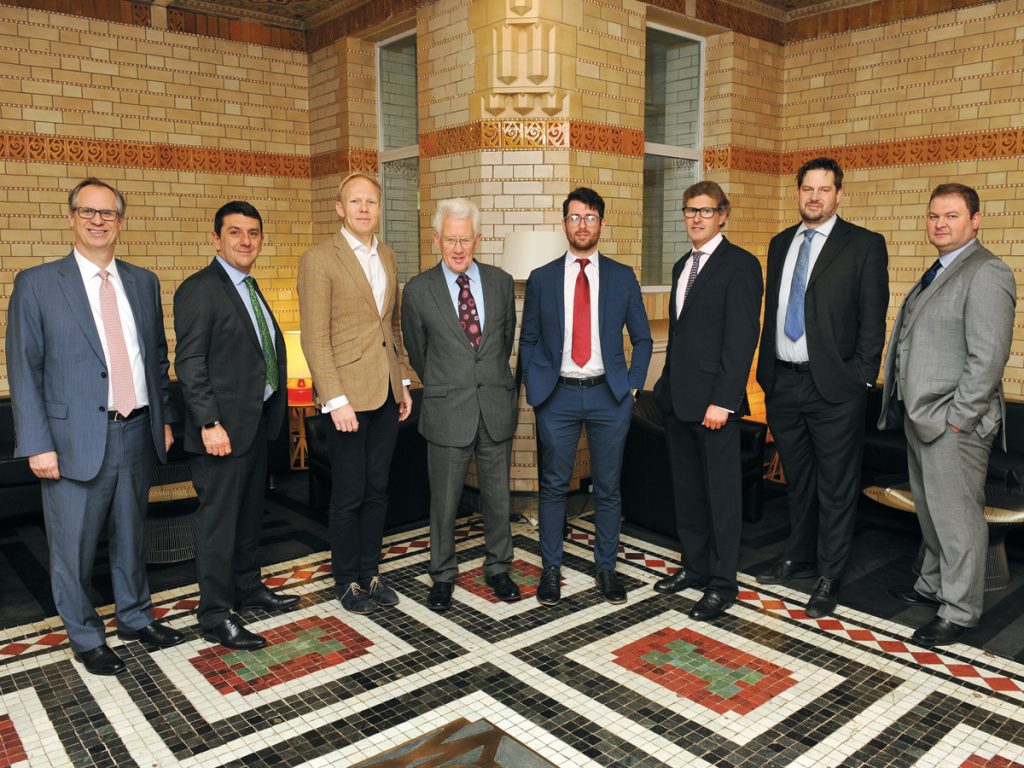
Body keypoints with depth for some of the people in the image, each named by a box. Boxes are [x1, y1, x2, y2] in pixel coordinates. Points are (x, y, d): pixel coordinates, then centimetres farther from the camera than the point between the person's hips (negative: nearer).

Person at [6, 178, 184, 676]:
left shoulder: (144, 282, 9)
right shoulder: (37, 284, -4)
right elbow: (23, 369, -6)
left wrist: (165, 418, 11)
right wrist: (38, 444, -11)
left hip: (138, 433, 4)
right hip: (76, 439, -3)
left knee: (131, 535, 18)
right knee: (73, 546, 8)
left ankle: (135, 617, 37)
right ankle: (85, 638, 28)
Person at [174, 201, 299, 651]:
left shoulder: (250, 288, 14)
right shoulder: (199, 289, -12)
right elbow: (189, 364, -18)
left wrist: (275, 409, 11)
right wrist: (209, 424, -23)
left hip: (257, 423, 9)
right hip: (223, 427, -9)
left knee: (250, 513, 19)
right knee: (218, 520, 0)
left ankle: (248, 587, 35)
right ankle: (215, 616, 11)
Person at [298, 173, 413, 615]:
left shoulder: (388, 258, 12)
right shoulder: (319, 260, -8)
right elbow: (315, 338, -12)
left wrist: (403, 382, 13)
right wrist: (336, 400, -17)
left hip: (386, 393, 6)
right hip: (348, 394, -6)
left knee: (377, 490, 13)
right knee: (349, 495, 4)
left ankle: (370, 573, 28)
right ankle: (347, 582, 22)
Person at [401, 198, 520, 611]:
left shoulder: (501, 282, 3)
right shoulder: (418, 290, -4)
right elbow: (417, 351, 9)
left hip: (496, 408, 2)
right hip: (447, 411, -2)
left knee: (498, 497, 13)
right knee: (444, 501, 8)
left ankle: (497, 568, 33)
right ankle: (443, 575, 27)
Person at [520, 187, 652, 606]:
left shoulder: (623, 277, 6)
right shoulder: (541, 278, 5)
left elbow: (642, 339, 10)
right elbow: (528, 341, 8)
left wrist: (632, 384, 0)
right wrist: (535, 387, -2)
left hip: (609, 396, 0)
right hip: (557, 396, 0)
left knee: (608, 488, 8)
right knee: (553, 487, 7)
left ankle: (606, 567, 23)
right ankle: (550, 568, 21)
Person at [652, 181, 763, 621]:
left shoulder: (739, 265, -8)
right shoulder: (682, 266, 17)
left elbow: (742, 338, -15)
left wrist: (723, 401, -20)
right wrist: (667, 385, 13)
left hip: (713, 400, -8)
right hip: (678, 398, 8)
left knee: (722, 493, 2)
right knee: (686, 489, 16)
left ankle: (722, 584, 14)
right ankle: (694, 567, 30)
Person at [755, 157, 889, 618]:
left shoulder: (864, 245, -3)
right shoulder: (781, 244, 13)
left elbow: (873, 320, -5)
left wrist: (861, 378, -11)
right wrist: (765, 371, 10)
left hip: (833, 387, -5)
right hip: (782, 382, 5)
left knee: (836, 488, 4)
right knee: (797, 480, 18)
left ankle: (829, 579, 16)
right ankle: (799, 558, 34)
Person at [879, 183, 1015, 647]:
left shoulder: (986, 274, -14)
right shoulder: (937, 273, 16)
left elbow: (988, 356, -20)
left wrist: (956, 417, -19)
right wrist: (914, 410, 14)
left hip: (953, 422, -9)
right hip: (920, 417, 9)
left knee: (957, 517, 1)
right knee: (929, 511, 20)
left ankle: (959, 612, 14)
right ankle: (933, 586, 36)